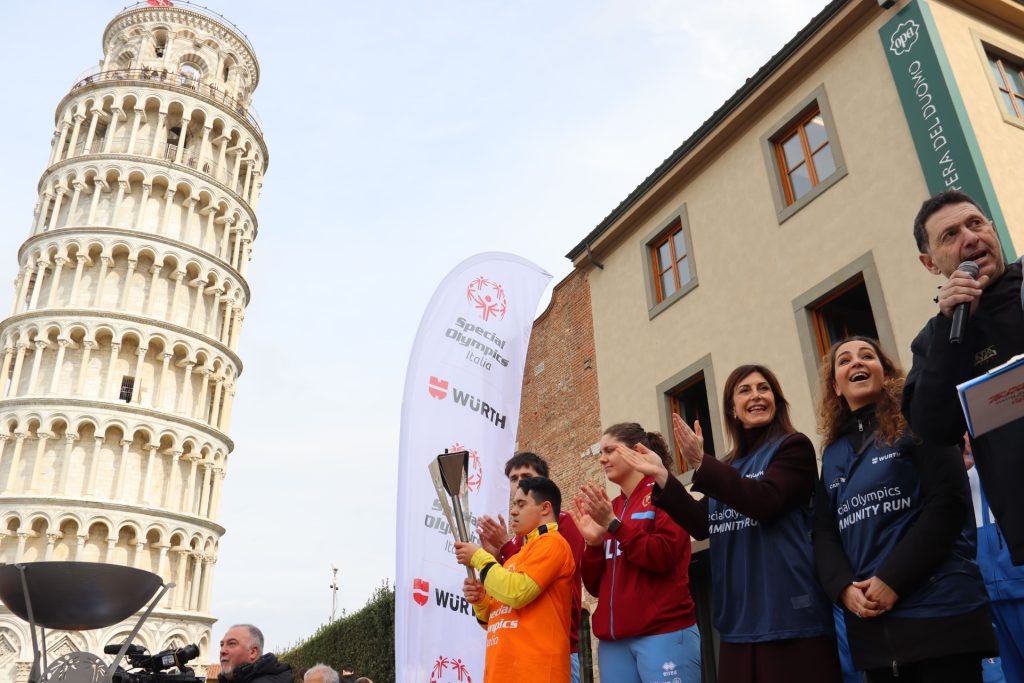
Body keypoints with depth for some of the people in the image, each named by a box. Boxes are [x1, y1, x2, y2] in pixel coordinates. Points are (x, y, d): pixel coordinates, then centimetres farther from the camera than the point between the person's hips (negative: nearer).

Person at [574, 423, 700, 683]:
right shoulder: (609, 509, 13)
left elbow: (663, 557, -12)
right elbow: (595, 585, 13)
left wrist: (613, 523, -15)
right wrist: (593, 543, -3)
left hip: (663, 634, -5)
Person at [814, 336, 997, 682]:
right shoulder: (833, 453, 16)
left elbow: (949, 502, -8)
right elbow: (824, 533, 11)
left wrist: (892, 580, -14)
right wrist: (844, 587, -9)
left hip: (938, 609, -4)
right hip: (871, 620, 4)